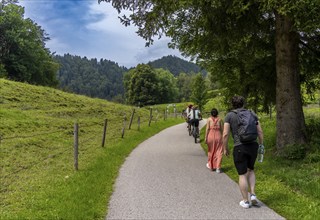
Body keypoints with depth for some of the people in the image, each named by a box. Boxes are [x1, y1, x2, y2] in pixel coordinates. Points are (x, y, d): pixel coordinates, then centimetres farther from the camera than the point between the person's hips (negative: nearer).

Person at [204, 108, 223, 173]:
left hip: (211, 136, 0)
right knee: (218, 152, 5)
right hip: (218, 136, 0)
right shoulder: (219, 119, 2)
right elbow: (222, 129, 1)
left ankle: (210, 165, 31)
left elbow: (207, 129, -5)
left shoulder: (209, 119, -1)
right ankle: (218, 168, 0)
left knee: (211, 151, 16)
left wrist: (205, 137, -2)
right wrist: (221, 136, 14)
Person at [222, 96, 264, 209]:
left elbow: (225, 134, -7)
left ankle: (245, 201, 13)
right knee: (250, 170, 24)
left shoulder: (229, 115, -1)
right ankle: (252, 194, 11)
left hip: (239, 148, -3)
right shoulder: (252, 114, 9)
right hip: (253, 145, 3)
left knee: (242, 175, 7)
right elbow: (260, 132, 6)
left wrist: (225, 148, 4)